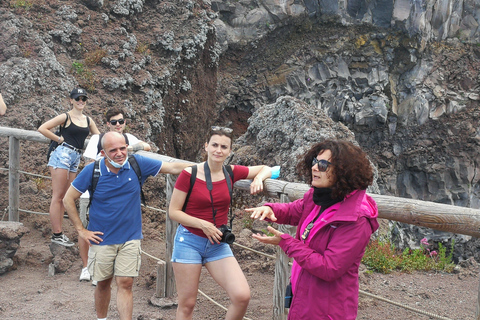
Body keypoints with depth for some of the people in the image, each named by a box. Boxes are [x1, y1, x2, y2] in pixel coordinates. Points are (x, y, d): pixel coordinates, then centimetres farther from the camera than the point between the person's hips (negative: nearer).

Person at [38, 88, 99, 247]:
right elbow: (42, 128, -7)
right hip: (63, 154, -6)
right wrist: (59, 139, -4)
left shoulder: (88, 120, 14)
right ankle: (56, 234, -2)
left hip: (76, 158, 7)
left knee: (65, 197, 10)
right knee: (58, 196, -4)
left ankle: (58, 233, 16)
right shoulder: (65, 117, -2)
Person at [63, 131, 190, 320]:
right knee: (103, 283, 14)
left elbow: (174, 168, -6)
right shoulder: (92, 171, -11)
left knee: (125, 284, -3)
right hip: (102, 239, 0)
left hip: (130, 238, 0)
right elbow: (68, 200, -2)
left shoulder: (137, 164, -9)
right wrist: (81, 230, -4)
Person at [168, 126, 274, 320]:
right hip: (189, 242, -3)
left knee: (242, 296, -14)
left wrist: (258, 179, -9)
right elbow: (173, 211, -7)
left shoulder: (232, 173, 0)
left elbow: (265, 169, 14)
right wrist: (203, 224, -18)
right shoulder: (189, 174, -10)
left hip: (218, 245, 3)